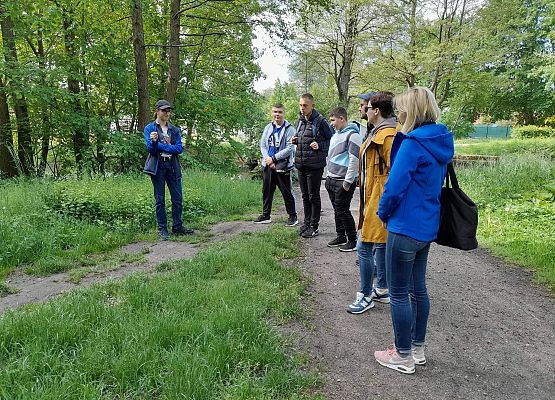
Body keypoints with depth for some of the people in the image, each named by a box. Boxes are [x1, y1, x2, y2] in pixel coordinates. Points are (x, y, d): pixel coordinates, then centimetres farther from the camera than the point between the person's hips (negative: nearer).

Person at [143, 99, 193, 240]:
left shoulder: (175, 130, 11)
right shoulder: (149, 128, 3)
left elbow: (179, 149, -2)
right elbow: (150, 148, -7)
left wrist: (160, 145, -10)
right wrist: (154, 141, -29)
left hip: (173, 166, 3)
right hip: (157, 166, -3)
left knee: (178, 198, 3)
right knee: (160, 199, 2)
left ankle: (177, 227, 14)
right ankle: (162, 229, 9)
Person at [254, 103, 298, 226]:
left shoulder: (289, 129, -8)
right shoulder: (268, 127, 9)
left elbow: (290, 148, -15)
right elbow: (262, 145, 7)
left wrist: (273, 158, -16)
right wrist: (267, 159, -9)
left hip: (282, 166, -5)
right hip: (267, 165, 6)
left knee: (286, 192, 2)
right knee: (267, 191, 13)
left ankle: (292, 216, 14)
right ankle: (265, 215, 25)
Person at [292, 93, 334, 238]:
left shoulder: (320, 121, -11)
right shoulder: (300, 120, 10)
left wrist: (319, 146, -18)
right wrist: (295, 140, 4)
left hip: (314, 166, -7)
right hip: (300, 165, 7)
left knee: (314, 196, 3)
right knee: (305, 196, 15)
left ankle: (314, 226, 13)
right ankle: (307, 222, 28)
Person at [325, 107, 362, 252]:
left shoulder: (352, 135, -13)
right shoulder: (335, 135, 16)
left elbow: (354, 160, -18)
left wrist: (348, 181, -18)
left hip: (344, 182, -9)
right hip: (332, 180, 9)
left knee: (343, 210, -5)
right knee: (337, 210, 15)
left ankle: (352, 241, 7)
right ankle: (341, 236, 27)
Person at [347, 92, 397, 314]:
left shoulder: (387, 136, -18)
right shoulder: (379, 133, 14)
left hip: (378, 203, -11)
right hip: (374, 201, 11)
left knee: (364, 248, -4)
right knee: (379, 246, 17)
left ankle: (365, 296, 7)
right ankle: (382, 290, 29)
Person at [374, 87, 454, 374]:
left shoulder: (413, 143, -19)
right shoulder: (441, 142, 9)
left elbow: (394, 186, -22)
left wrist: (383, 213, -3)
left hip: (405, 228, -9)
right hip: (428, 227, 9)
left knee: (399, 293, 5)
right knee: (417, 288, 19)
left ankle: (403, 357, 19)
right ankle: (417, 349, 33)